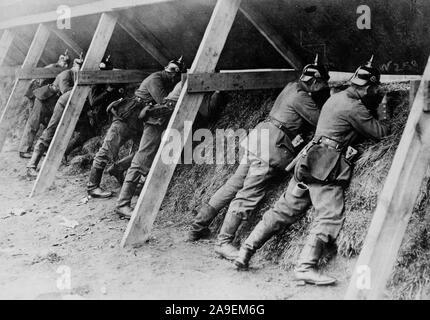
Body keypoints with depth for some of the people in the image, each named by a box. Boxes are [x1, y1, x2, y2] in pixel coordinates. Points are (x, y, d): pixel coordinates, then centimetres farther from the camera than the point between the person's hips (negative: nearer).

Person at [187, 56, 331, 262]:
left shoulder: (293, 87, 18)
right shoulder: (302, 97, -8)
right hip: (272, 143, -9)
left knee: (234, 185, 12)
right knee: (250, 192, -10)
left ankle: (198, 227, 17)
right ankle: (224, 242, -10)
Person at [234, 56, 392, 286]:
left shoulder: (338, 97, 18)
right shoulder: (355, 108, -9)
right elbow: (381, 132, -2)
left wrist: (374, 107, 29)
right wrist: (382, 110, 14)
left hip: (308, 163, 9)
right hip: (326, 166, -9)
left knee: (284, 211, 11)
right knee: (330, 217, -11)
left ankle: (245, 252, 13)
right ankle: (305, 267, -21)